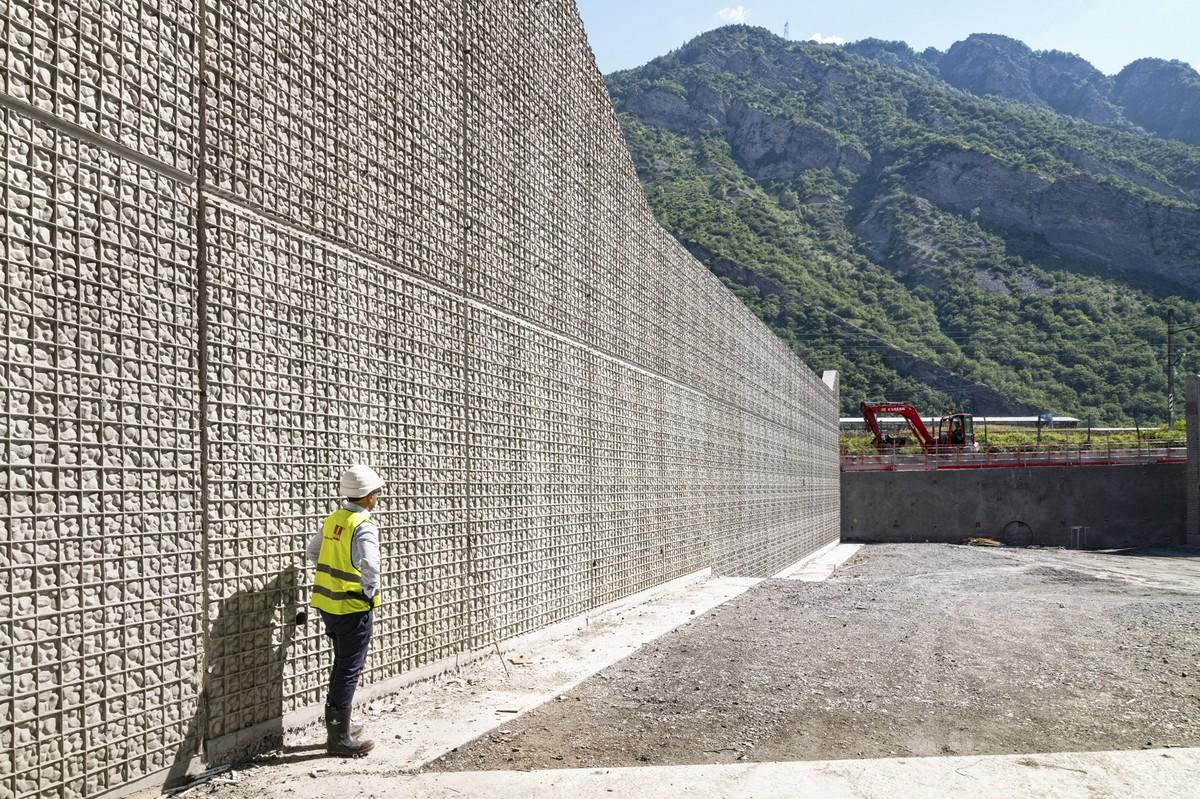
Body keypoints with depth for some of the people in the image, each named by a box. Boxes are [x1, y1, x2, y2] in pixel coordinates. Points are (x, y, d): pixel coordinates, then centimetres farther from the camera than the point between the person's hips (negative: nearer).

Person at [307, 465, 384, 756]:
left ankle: (336, 725, 33)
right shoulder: (364, 527, -19)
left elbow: (313, 551, 21)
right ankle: (339, 738, 7)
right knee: (349, 670, 1)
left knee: (341, 665, 22)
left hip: (328, 603, 8)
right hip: (352, 608, -8)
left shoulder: (333, 519, 6)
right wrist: (369, 593, -15)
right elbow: (370, 567, -31)